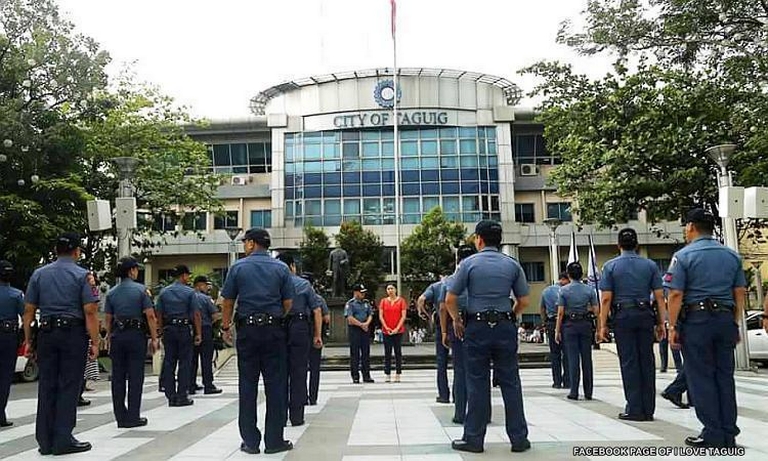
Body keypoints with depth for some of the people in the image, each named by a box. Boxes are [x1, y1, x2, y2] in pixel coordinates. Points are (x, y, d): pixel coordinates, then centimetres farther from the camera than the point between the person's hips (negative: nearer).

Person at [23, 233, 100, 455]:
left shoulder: (39, 274, 9)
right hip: (73, 334, -4)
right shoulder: (82, 275, -4)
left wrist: (28, 340, 12)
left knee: (46, 386, 9)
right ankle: (63, 440, 3)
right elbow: (90, 311, -10)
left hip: (46, 333, 4)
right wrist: (95, 342, -7)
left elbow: (29, 310, 7)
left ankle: (45, 441, 15)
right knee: (68, 387, 1)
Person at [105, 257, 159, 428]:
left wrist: (109, 337, 17)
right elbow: (150, 316, -9)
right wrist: (154, 338, -4)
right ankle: (133, 417, 2)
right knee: (135, 376, 0)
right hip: (136, 335, -4)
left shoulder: (112, 292, 6)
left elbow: (108, 318, 8)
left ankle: (120, 417, 13)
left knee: (118, 377, 8)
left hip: (117, 336, 4)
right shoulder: (141, 290, -5)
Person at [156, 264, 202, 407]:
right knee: (185, 362, 2)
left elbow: (159, 314, 9)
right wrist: (198, 334, -5)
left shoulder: (164, 292, 8)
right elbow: (196, 314, -8)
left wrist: (162, 331, 15)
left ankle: (171, 397, 10)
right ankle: (182, 396, 2)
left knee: (168, 362, 7)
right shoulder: (190, 292, -5)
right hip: (184, 328, -4)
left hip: (168, 329, 4)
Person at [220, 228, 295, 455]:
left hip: (247, 330, 0)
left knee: (247, 385, 7)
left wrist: (225, 327, 16)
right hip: (274, 330, 0)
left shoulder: (238, 267, 0)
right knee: (275, 385, 4)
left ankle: (250, 441, 11)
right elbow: (288, 303, 1)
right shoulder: (281, 268, 2)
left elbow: (227, 302, 3)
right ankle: (274, 440, 7)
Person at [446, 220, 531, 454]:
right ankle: (519, 439, 12)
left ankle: (474, 439, 10)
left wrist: (456, 320, 11)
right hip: (505, 327, 2)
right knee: (510, 383, 7)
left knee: (477, 384, 4)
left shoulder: (469, 263, -3)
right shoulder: (513, 265, 5)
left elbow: (450, 299, -5)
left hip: (477, 327, -2)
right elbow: (524, 301, 5)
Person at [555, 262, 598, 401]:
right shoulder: (589, 289, 0)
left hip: (570, 325, -2)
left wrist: (557, 331, -1)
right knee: (587, 358, 7)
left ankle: (574, 392, 2)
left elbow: (560, 313, -7)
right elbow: (596, 310, 0)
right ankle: (588, 392, 12)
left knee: (573, 358, 1)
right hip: (585, 324, 2)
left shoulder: (564, 290, -6)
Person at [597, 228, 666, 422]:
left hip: (623, 316, -2)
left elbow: (606, 299, -5)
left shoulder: (610, 266, 1)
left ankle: (635, 409, 2)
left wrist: (603, 325, -2)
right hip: (645, 315, 2)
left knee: (629, 362, 1)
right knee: (647, 361, 6)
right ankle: (648, 410, 10)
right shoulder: (650, 265, 6)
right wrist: (661, 322, 7)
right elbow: (659, 296, 2)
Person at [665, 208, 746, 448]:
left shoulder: (683, 256, -6)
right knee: (725, 375, 10)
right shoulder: (732, 255, 11)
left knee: (701, 377, 1)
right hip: (726, 318, 5)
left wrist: (673, 327, -7)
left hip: (696, 320, -5)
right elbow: (740, 293, 11)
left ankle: (713, 434, 4)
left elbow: (676, 295, -11)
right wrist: (736, 324, 15)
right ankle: (729, 434, 14)